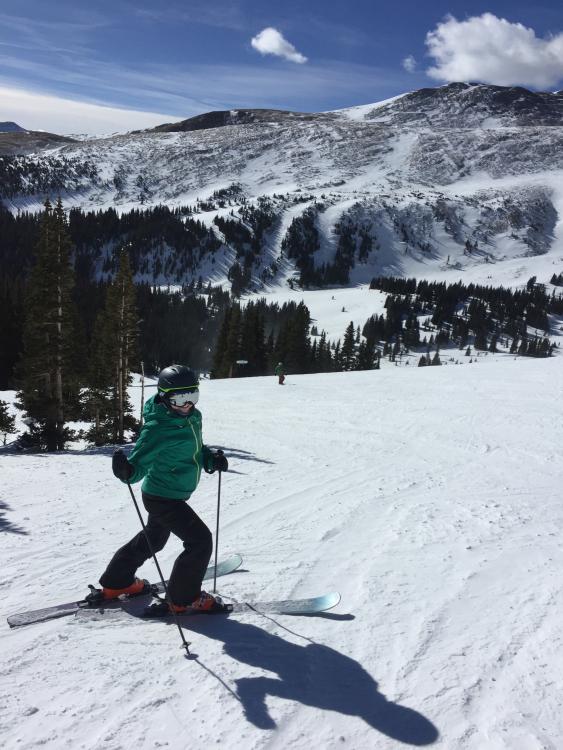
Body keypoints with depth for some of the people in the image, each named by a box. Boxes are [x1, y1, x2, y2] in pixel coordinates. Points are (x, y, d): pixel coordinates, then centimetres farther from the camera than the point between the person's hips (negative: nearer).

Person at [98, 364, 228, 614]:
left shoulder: (193, 417, -1)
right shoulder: (157, 428, -27)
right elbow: (140, 462, -25)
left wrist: (211, 458, -6)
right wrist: (126, 471, -47)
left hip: (173, 495, 9)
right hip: (162, 497, -9)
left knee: (153, 539, 26)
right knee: (200, 540, -8)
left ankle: (116, 583, 44)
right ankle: (184, 598, 9)